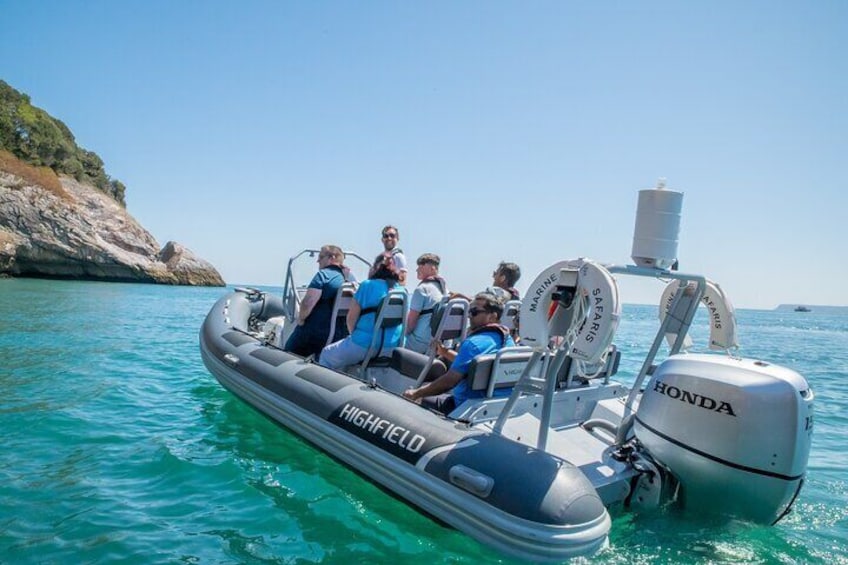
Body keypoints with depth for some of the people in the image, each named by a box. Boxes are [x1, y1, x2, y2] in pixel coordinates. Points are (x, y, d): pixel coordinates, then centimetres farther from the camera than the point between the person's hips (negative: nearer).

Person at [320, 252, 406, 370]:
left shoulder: (368, 285, -8)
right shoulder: (403, 291, 5)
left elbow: (351, 318, -7)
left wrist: (354, 334, 14)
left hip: (365, 346, -5)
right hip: (393, 347, 6)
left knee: (326, 354, 19)